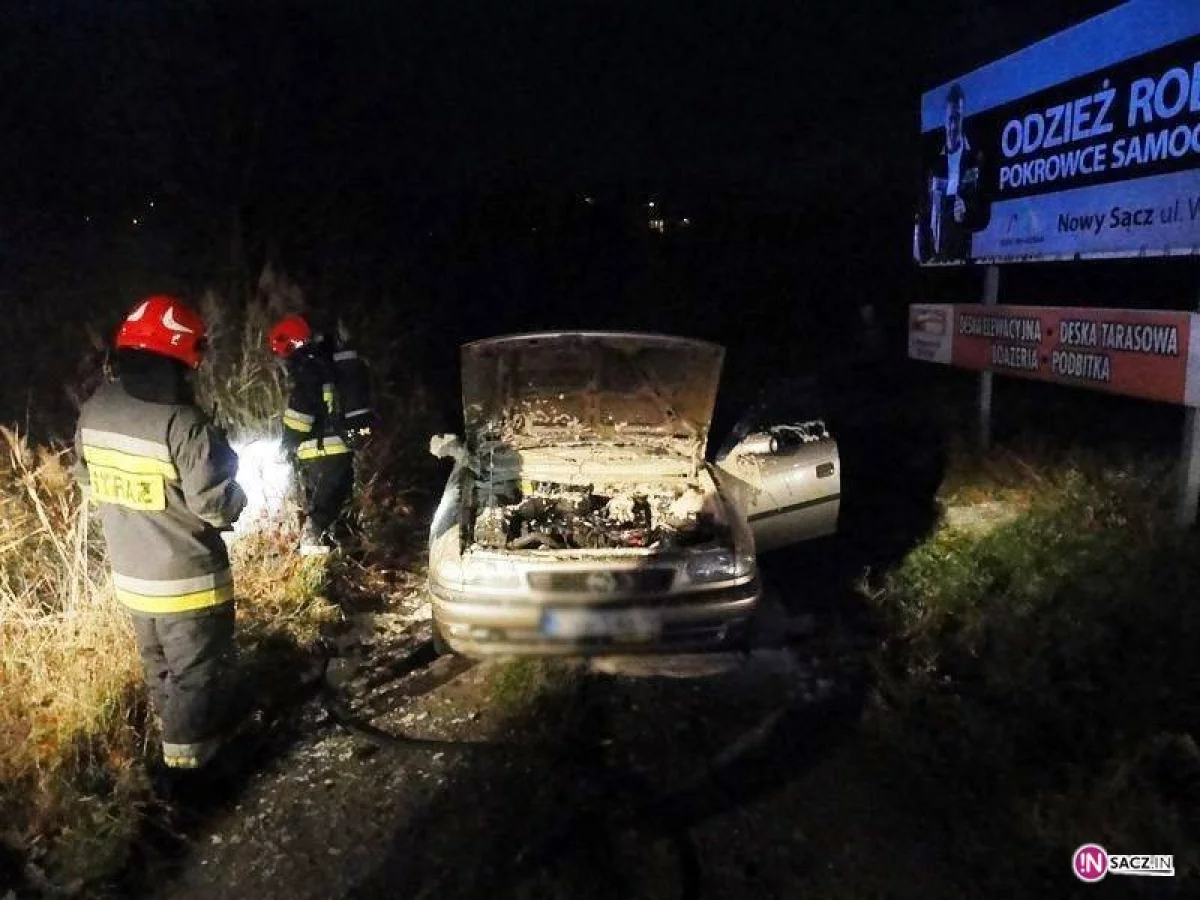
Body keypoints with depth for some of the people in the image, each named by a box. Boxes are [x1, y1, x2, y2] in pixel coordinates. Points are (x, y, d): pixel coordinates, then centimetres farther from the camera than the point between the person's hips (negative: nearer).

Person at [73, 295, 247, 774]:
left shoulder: (94, 410, -3)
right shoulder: (184, 425, -27)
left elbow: (89, 483, 8)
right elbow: (218, 507, -23)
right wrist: (235, 495, -2)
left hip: (128, 574, 8)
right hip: (186, 580, -7)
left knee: (161, 668, 25)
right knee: (195, 674, 11)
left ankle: (194, 731, 46)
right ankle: (187, 762, 23)